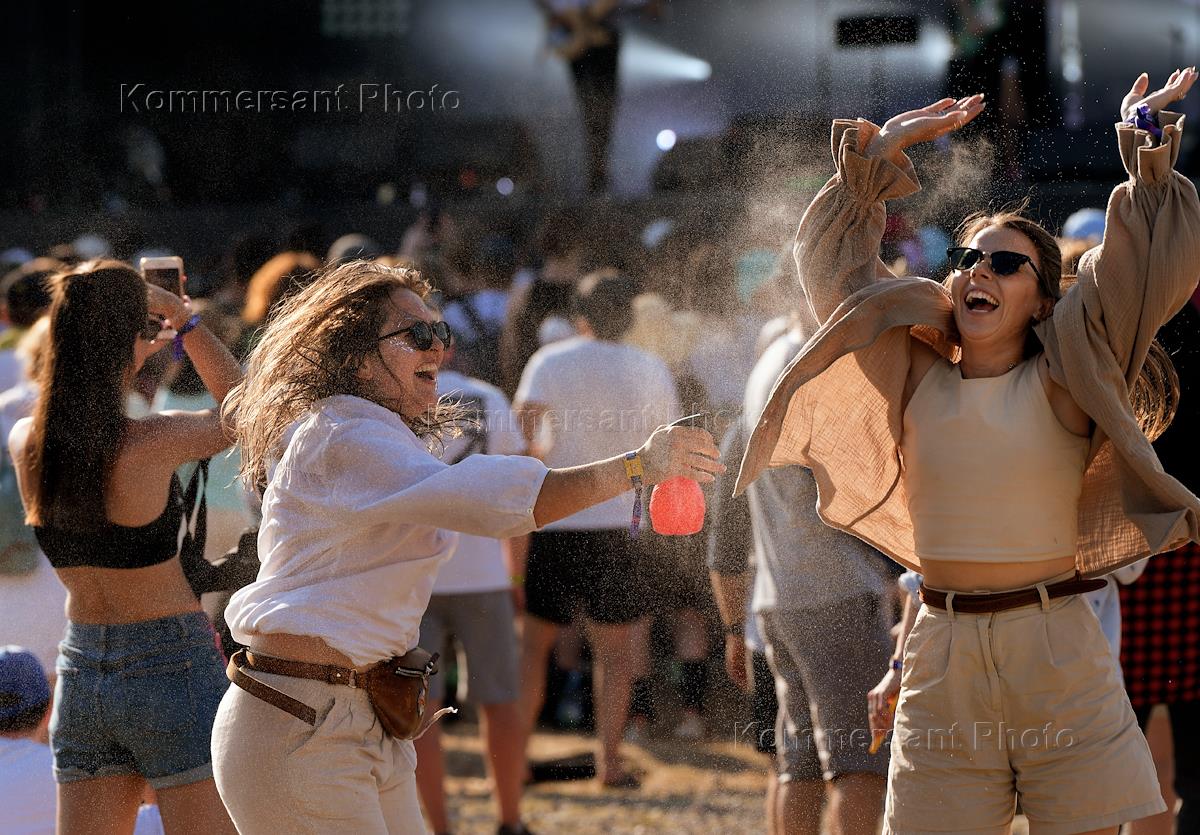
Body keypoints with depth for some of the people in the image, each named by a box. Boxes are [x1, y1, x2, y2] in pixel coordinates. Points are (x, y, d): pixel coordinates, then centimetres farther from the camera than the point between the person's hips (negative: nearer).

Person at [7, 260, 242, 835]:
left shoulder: (24, 443, -3)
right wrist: (184, 321, 7)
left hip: (80, 673, 6)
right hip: (171, 666, -6)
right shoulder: (153, 443, -18)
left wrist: (130, 359, 28)